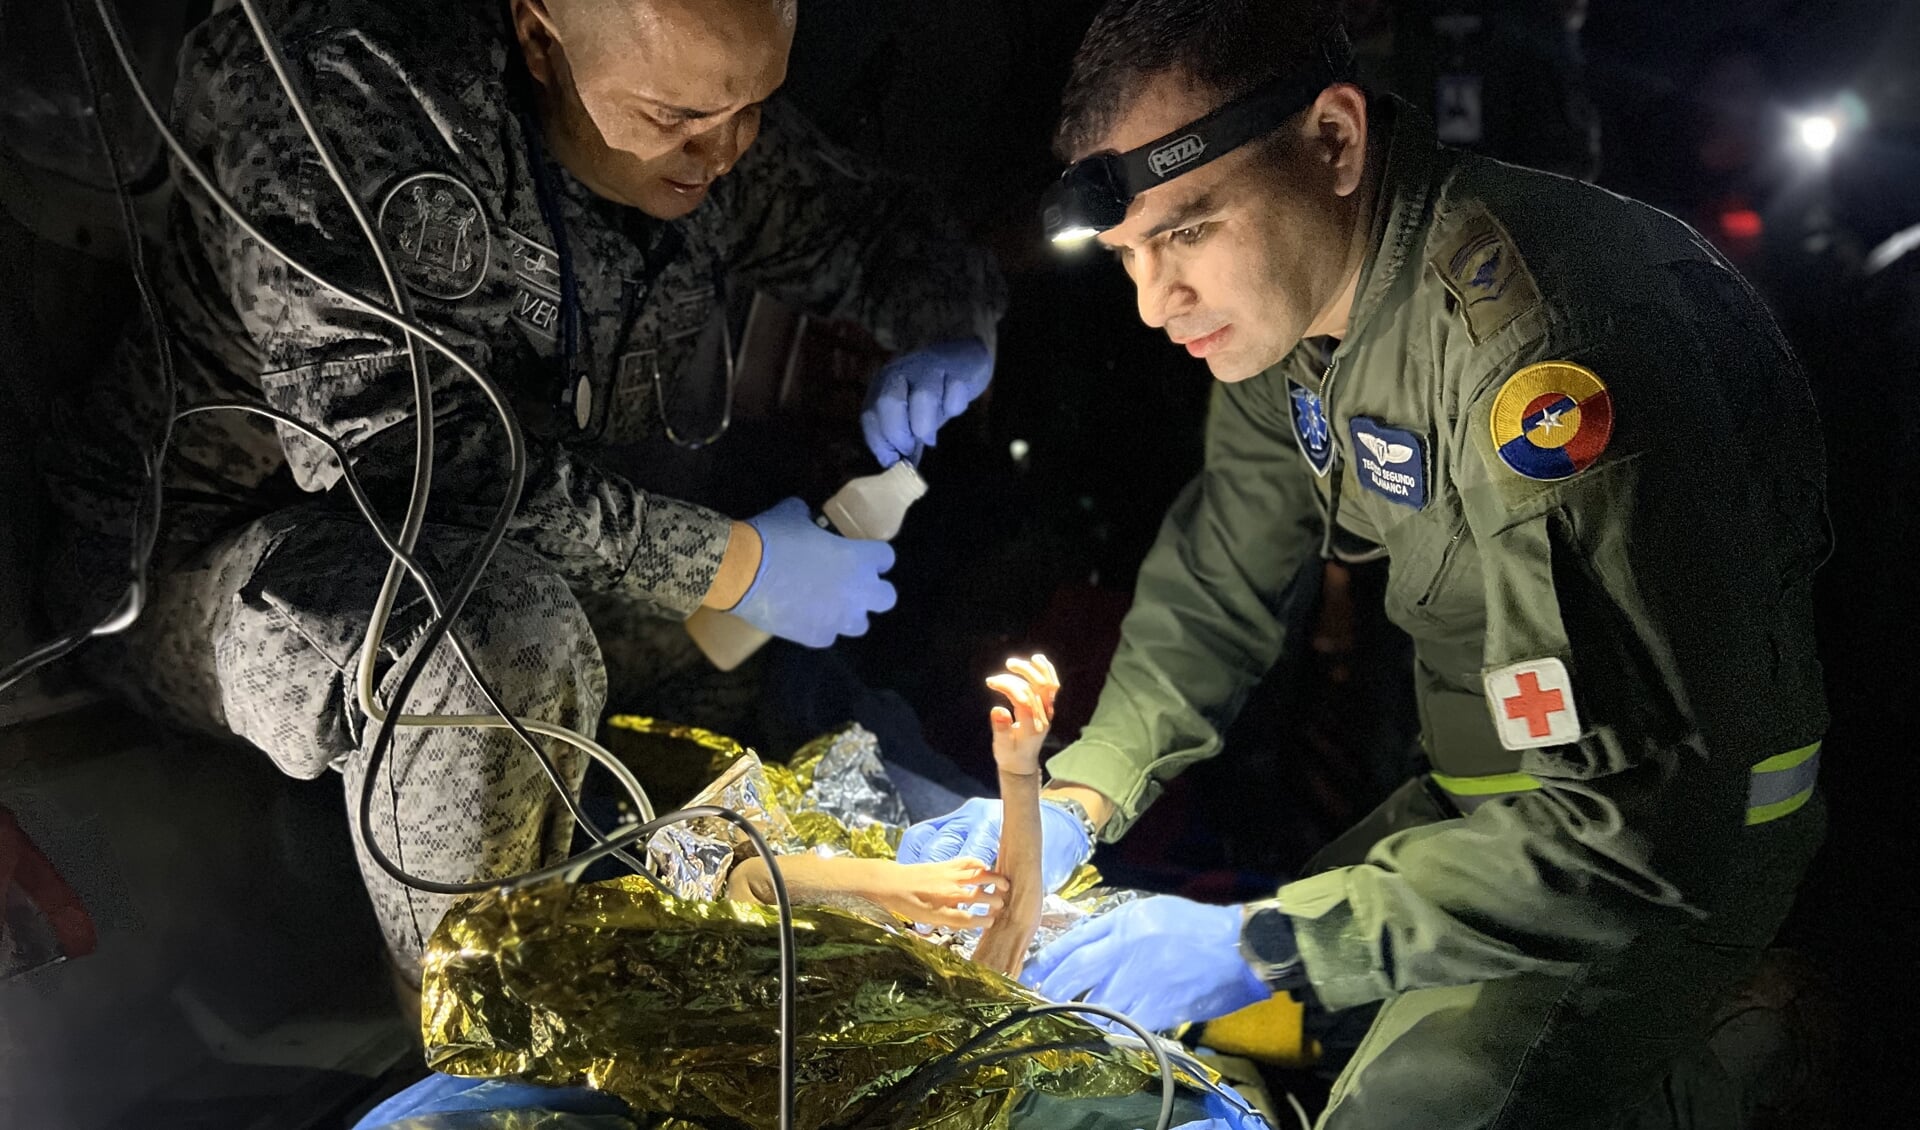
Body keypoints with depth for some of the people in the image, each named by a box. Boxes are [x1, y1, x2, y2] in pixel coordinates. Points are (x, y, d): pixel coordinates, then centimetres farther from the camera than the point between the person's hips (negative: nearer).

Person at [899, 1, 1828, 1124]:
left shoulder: (1540, 338, -31)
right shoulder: (1284, 297, -4)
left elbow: (1645, 823, -31)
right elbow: (1214, 587, 8)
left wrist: (1262, 944, -29)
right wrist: (1076, 800, -5)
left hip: (1683, 846, -8)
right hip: (1487, 789, 8)